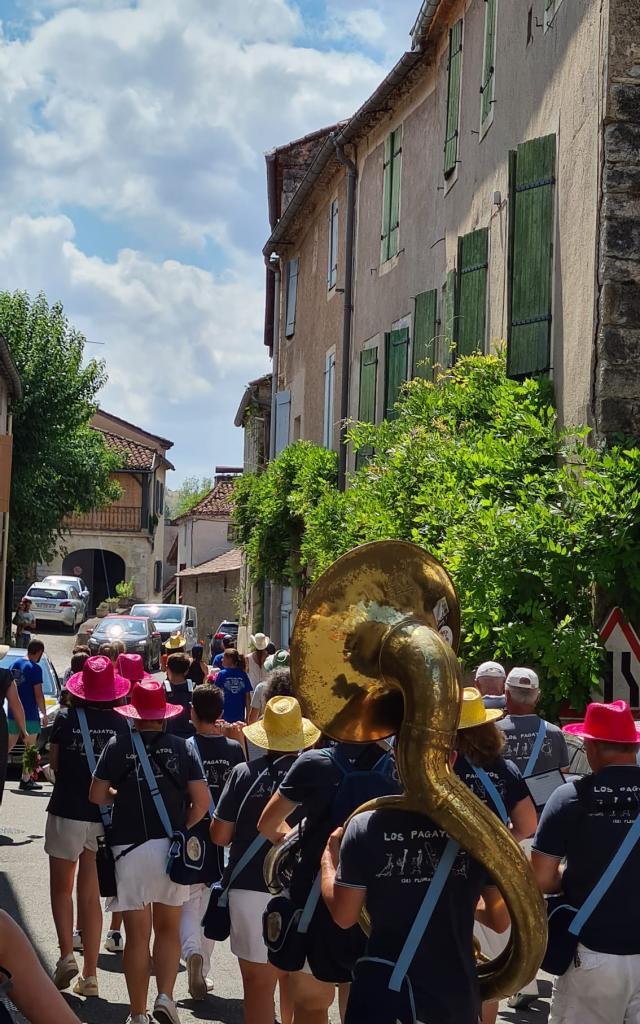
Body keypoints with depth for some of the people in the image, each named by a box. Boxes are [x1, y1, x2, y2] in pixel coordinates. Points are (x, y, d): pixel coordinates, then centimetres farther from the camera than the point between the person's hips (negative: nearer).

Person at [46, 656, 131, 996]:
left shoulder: (66, 718, -8)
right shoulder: (120, 724, -4)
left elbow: (54, 763, -2)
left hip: (68, 811, -2)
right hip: (105, 815, 2)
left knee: (61, 887, 14)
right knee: (90, 894, 11)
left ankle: (67, 955, -4)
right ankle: (90, 974, 13)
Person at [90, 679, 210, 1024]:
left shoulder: (118, 745, -2)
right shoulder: (180, 747, 1)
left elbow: (97, 795, -2)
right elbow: (202, 801, -4)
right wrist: (182, 829, 11)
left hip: (130, 848, -1)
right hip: (171, 848, 1)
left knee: (137, 934, 7)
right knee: (168, 928, 16)